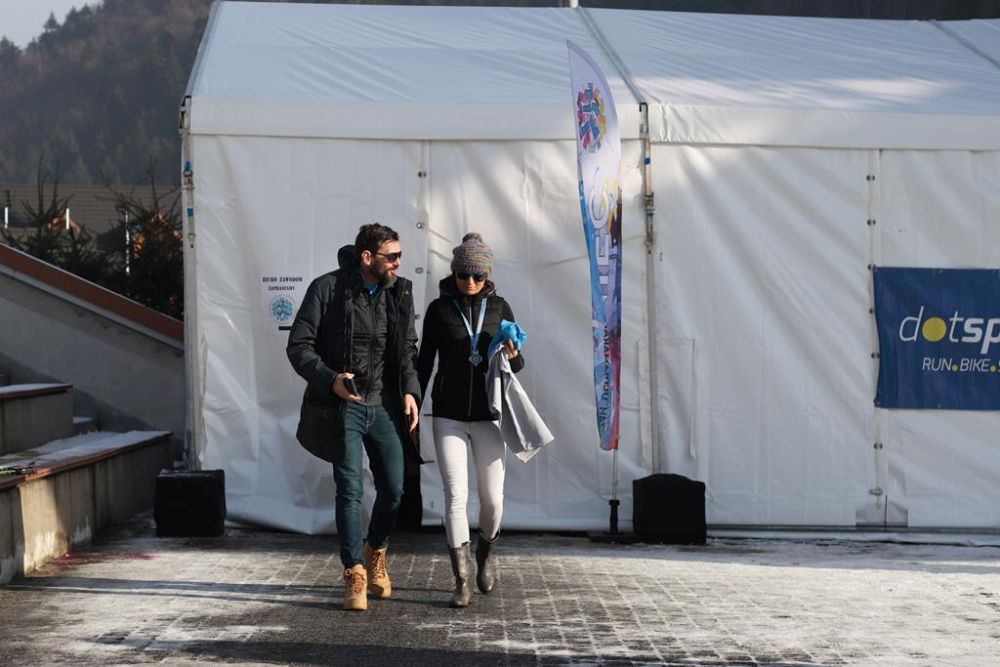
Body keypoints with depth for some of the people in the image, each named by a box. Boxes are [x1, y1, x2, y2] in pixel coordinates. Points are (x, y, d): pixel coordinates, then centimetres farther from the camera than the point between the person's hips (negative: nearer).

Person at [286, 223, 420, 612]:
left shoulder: (400, 293, 6)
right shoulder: (327, 289, -8)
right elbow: (298, 346, -8)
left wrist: (409, 390, 0)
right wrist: (330, 379, -23)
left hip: (384, 405, 4)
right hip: (343, 406, -4)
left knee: (393, 489, 7)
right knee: (350, 489, -7)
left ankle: (376, 554, 33)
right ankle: (355, 575, 4)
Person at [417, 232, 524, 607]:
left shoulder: (499, 308, 5)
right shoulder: (439, 309, 1)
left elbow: (517, 365, 10)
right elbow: (424, 362, 7)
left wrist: (513, 356, -13)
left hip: (488, 415, 1)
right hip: (448, 417, -1)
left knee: (492, 497, 2)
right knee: (455, 496, -10)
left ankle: (487, 549, 33)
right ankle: (463, 582, -4)